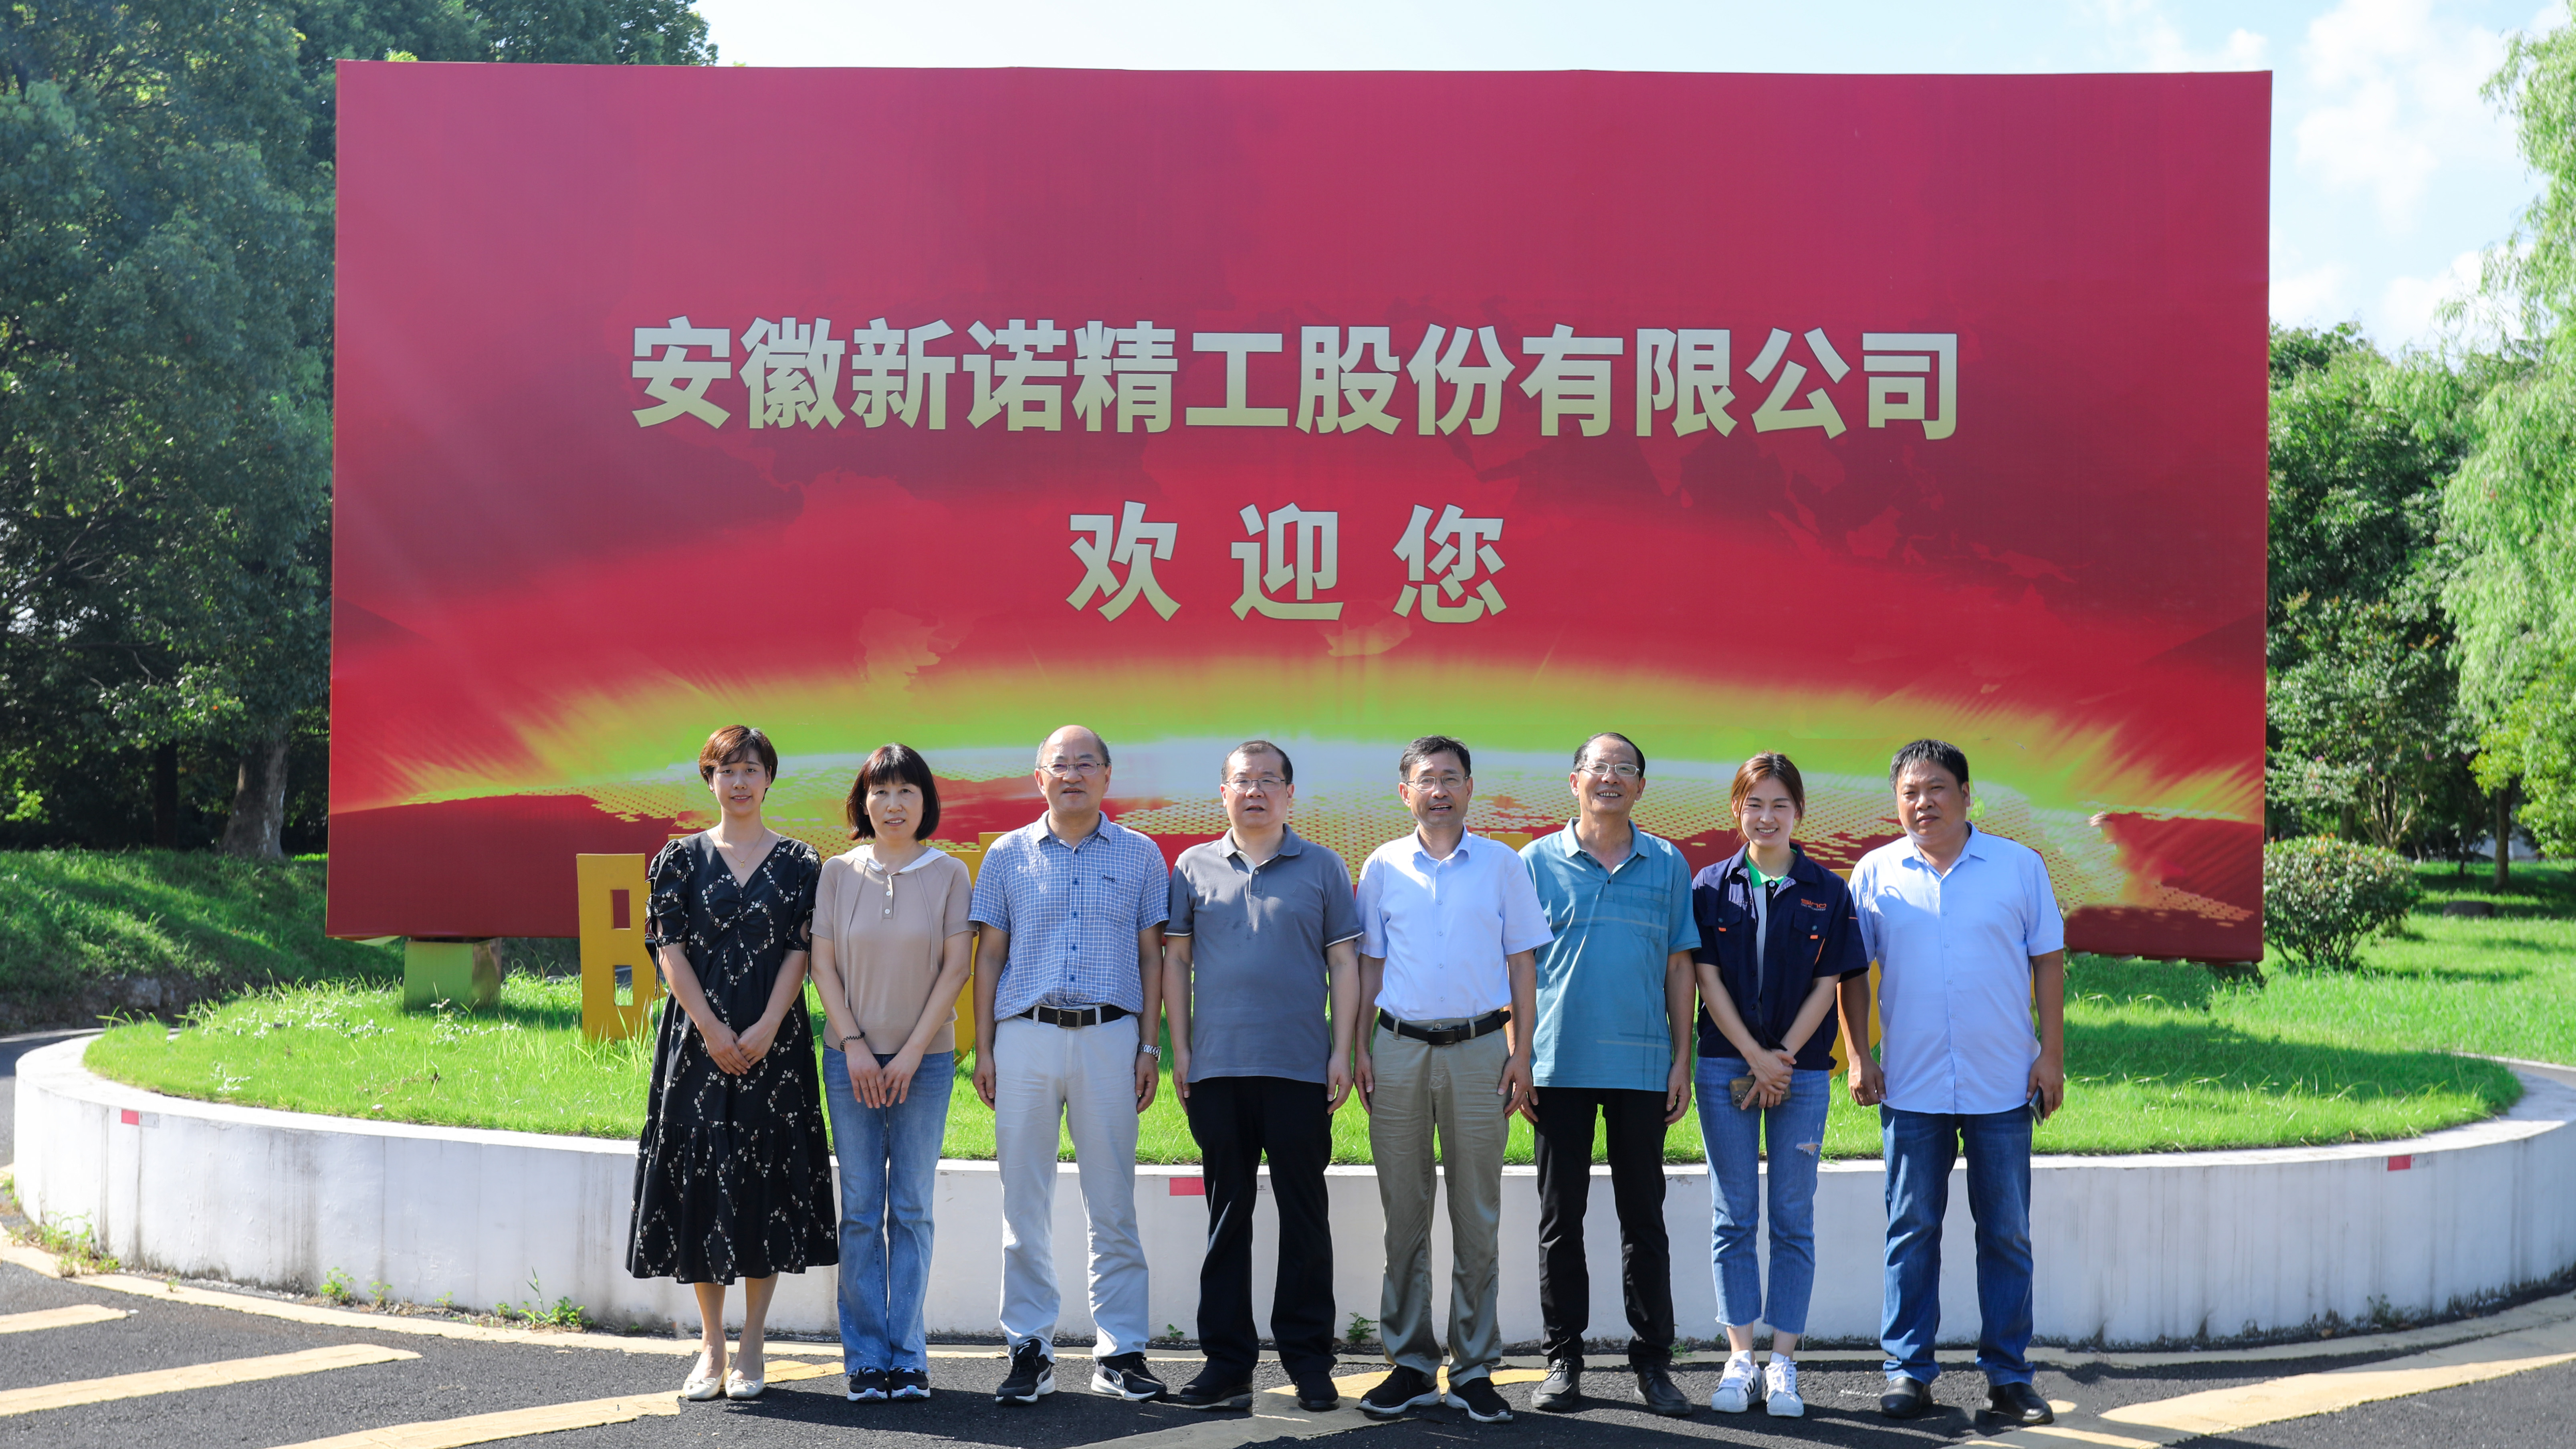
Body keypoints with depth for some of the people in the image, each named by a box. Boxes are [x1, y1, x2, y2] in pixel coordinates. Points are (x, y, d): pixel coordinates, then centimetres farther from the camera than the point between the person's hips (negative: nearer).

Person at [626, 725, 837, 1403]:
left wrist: (766, 1030, -13)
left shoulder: (799, 863, 5)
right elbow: (671, 948, 0)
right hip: (698, 1038, 0)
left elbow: (800, 951, -1)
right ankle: (710, 1347, 10)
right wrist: (713, 1031, -10)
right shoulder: (682, 859, 6)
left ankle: (751, 1350, 8)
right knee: (699, 1177, 0)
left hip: (773, 1043, 0)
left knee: (766, 1178, 0)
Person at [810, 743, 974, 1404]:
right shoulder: (838, 873, 4)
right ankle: (866, 1358, 6)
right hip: (852, 1058, 1)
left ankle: (907, 1357, 7)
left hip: (925, 1060, -1)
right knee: (861, 1212, 1)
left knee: (912, 1210, 2)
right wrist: (854, 1046, -7)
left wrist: (913, 1053, -8)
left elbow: (956, 967, -2)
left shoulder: (949, 874, 1)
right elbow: (823, 965, 3)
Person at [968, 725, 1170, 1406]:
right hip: (1025, 1037, 1)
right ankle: (1030, 1351, 9)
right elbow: (989, 956, 10)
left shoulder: (1140, 856, 9)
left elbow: (1151, 957, 9)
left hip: (1110, 1036, 0)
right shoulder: (1008, 855, 10)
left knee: (1113, 1202, 2)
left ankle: (1121, 1352, 7)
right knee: (1024, 1203, 2)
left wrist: (1149, 1048, 2)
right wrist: (983, 1050, 4)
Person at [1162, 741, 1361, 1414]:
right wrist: (1179, 1049, 3)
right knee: (1227, 1212, 6)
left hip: (1301, 1069, -1)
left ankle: (1309, 1362, 9)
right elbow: (1175, 960, 11)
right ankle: (1227, 1363, 11)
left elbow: (1344, 964, 6)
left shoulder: (1322, 868, 7)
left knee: (1303, 1213, 2)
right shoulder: (1195, 868, 10)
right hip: (1217, 1068, 1)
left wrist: (1342, 1053, -2)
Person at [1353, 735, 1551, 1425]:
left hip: (1479, 1048, -1)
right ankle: (1411, 1365, 12)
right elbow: (1370, 961, 11)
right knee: (1404, 1213, 4)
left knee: (1477, 1216, 2)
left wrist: (1521, 1052, 0)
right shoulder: (1383, 867, 7)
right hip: (1400, 1049, 1)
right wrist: (1357, 1045, 3)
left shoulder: (1502, 865, 5)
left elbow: (1521, 962, 7)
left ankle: (1475, 1369, 9)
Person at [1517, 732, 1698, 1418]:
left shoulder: (1667, 865, 7)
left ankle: (1653, 1361, 12)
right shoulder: (1538, 862, 4)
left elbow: (1678, 968, 8)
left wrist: (1681, 1061, 3)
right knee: (1560, 1219, 5)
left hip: (1642, 1067, 1)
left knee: (1644, 1218, 5)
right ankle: (1563, 1360, 13)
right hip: (1560, 1065, 0)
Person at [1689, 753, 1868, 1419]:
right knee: (1733, 1217, 2)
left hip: (1802, 1069, 0)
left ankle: (1783, 1364, 6)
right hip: (1726, 1065, 0)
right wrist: (1755, 1058, -9)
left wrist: (1783, 1060, -9)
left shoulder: (1827, 892, 3)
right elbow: (1708, 980, -1)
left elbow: (1828, 985, 0)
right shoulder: (1712, 886, 4)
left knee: (1794, 1219, 2)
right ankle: (1740, 1360, 8)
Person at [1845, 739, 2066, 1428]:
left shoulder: (2019, 866, 3)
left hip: (2003, 1086, 0)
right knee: (1912, 1230, 4)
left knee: (2007, 1234, 5)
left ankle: (2008, 1375, 13)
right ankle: (1908, 1371, 11)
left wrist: (2052, 1054, -1)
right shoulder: (1875, 874, 4)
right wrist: (1858, 1054, 2)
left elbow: (2048, 960, 5)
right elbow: (1853, 971, 9)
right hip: (1912, 1086, 0)